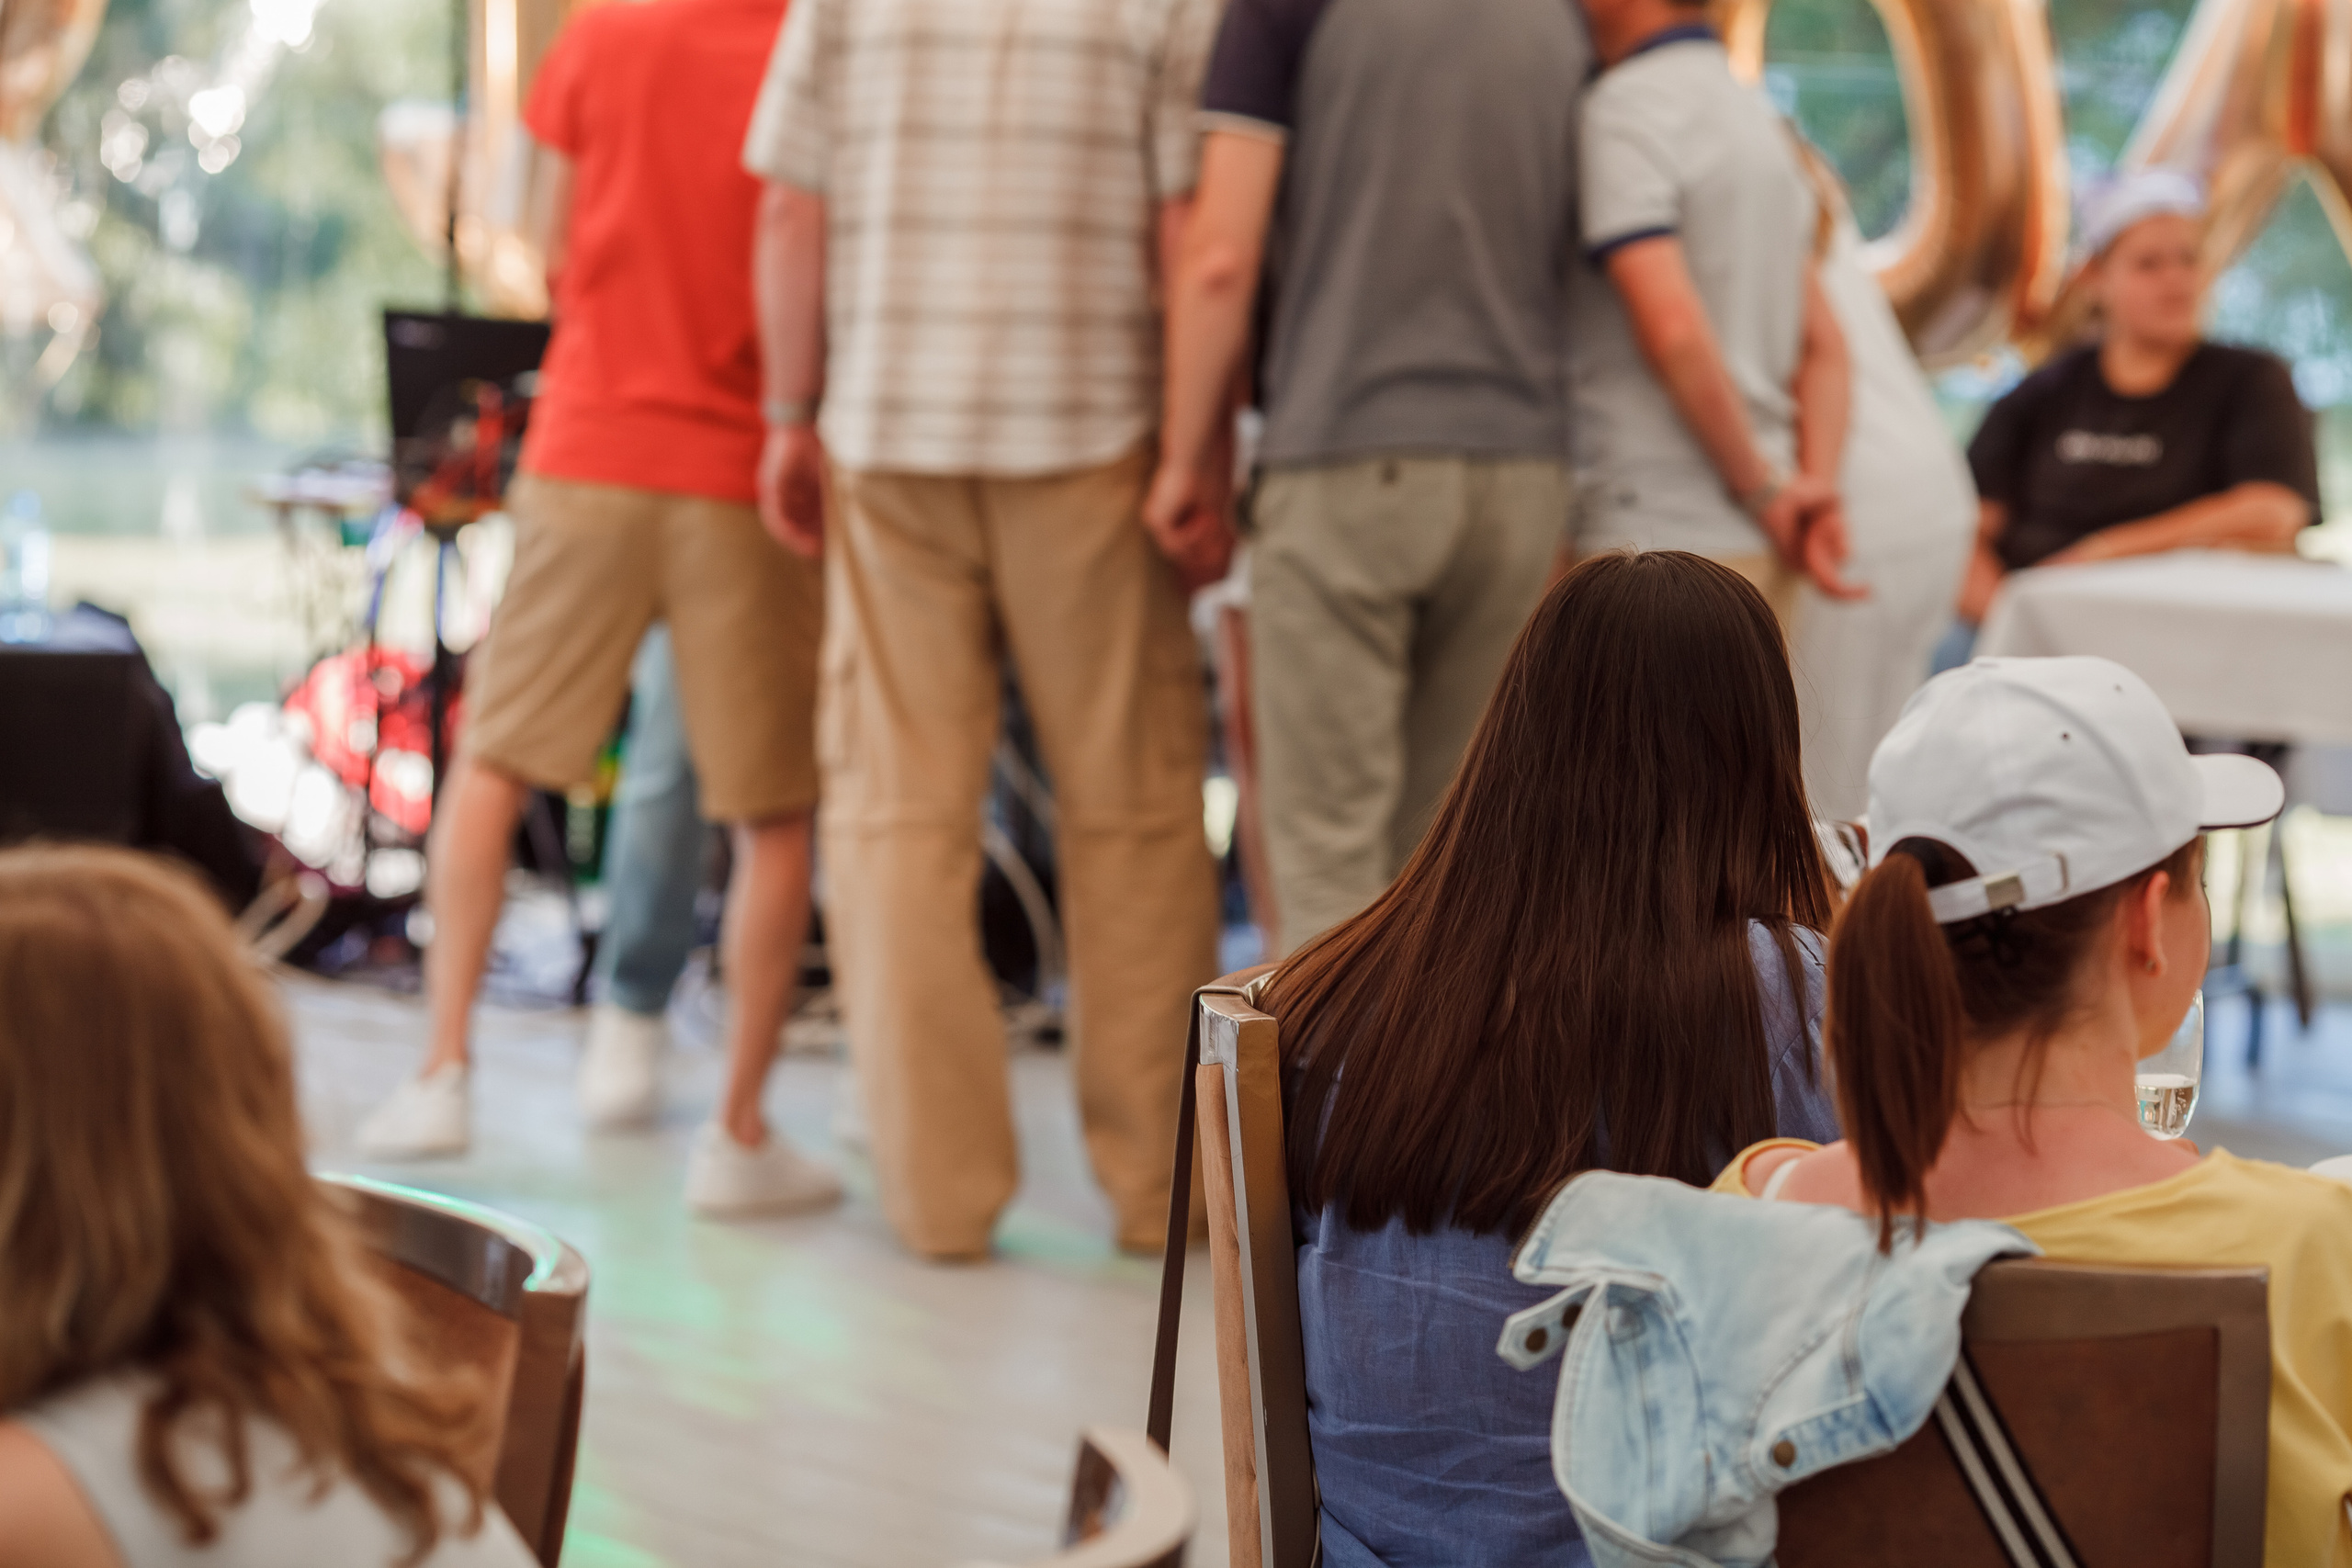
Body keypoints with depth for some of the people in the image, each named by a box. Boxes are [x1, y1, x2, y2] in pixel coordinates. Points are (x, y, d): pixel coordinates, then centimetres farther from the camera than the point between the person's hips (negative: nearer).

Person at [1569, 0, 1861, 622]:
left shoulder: (1621, 113, -11)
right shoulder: (1754, 112, 18)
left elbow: (1671, 326, -23)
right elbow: (1823, 341, 16)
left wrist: (1765, 488, -13)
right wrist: (1817, 488, 4)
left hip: (1656, 532, -9)